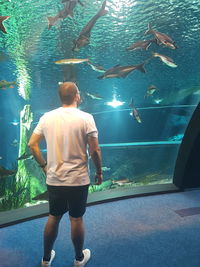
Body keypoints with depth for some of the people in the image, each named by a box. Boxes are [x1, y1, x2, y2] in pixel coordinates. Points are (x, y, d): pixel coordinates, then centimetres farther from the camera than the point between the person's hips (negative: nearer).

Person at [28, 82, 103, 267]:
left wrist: (44, 165, 12)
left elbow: (32, 144, 2)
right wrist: (99, 172, 1)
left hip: (54, 179, 4)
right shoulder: (85, 118, -12)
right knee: (76, 219, 13)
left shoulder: (47, 117, -1)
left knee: (53, 217, 19)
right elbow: (95, 150, -13)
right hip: (78, 180, -3)